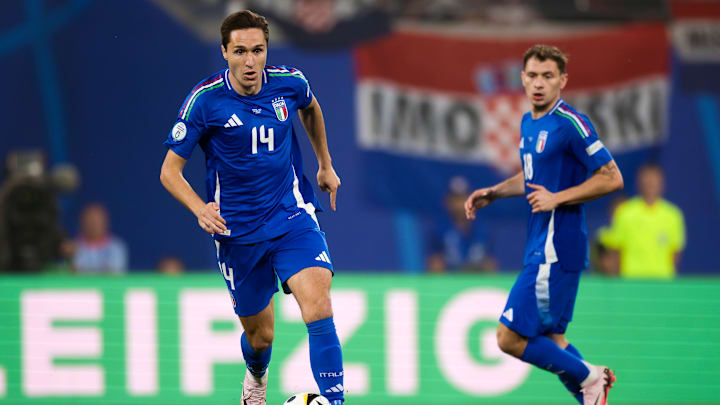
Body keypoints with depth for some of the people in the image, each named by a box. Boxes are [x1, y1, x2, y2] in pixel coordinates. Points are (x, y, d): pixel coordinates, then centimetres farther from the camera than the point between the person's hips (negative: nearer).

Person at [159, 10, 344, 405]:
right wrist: (200, 209, -27)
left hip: (292, 216, 1)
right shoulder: (205, 100, -15)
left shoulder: (290, 83, -6)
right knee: (260, 335, 11)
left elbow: (310, 108, 21)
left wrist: (325, 165, 25)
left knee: (319, 309, -23)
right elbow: (170, 170, -9)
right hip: (237, 231, -1)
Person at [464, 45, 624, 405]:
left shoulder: (569, 124, -14)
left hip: (556, 250, -9)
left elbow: (611, 178, -15)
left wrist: (557, 198, -18)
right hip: (540, 248, 9)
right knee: (547, 340, 13)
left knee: (510, 338, -10)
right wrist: (493, 193, 14)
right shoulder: (529, 122, 13)